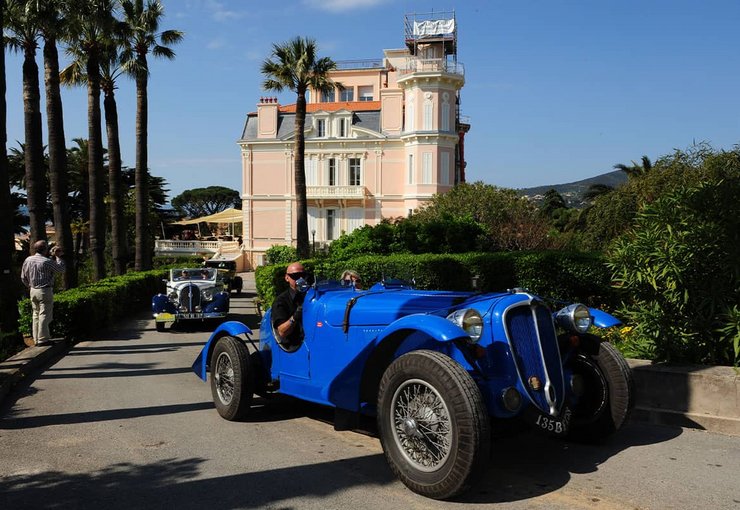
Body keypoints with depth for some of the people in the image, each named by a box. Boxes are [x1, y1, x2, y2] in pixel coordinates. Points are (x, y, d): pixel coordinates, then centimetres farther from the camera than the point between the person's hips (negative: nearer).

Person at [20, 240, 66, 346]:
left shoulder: (28, 260, 6)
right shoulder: (46, 261, -15)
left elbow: (23, 277, 13)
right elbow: (61, 269, -4)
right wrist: (58, 257, 5)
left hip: (33, 291, 7)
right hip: (45, 291, -7)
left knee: (36, 314, 13)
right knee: (44, 315, -4)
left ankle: (36, 339, 17)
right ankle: (43, 339, -4)